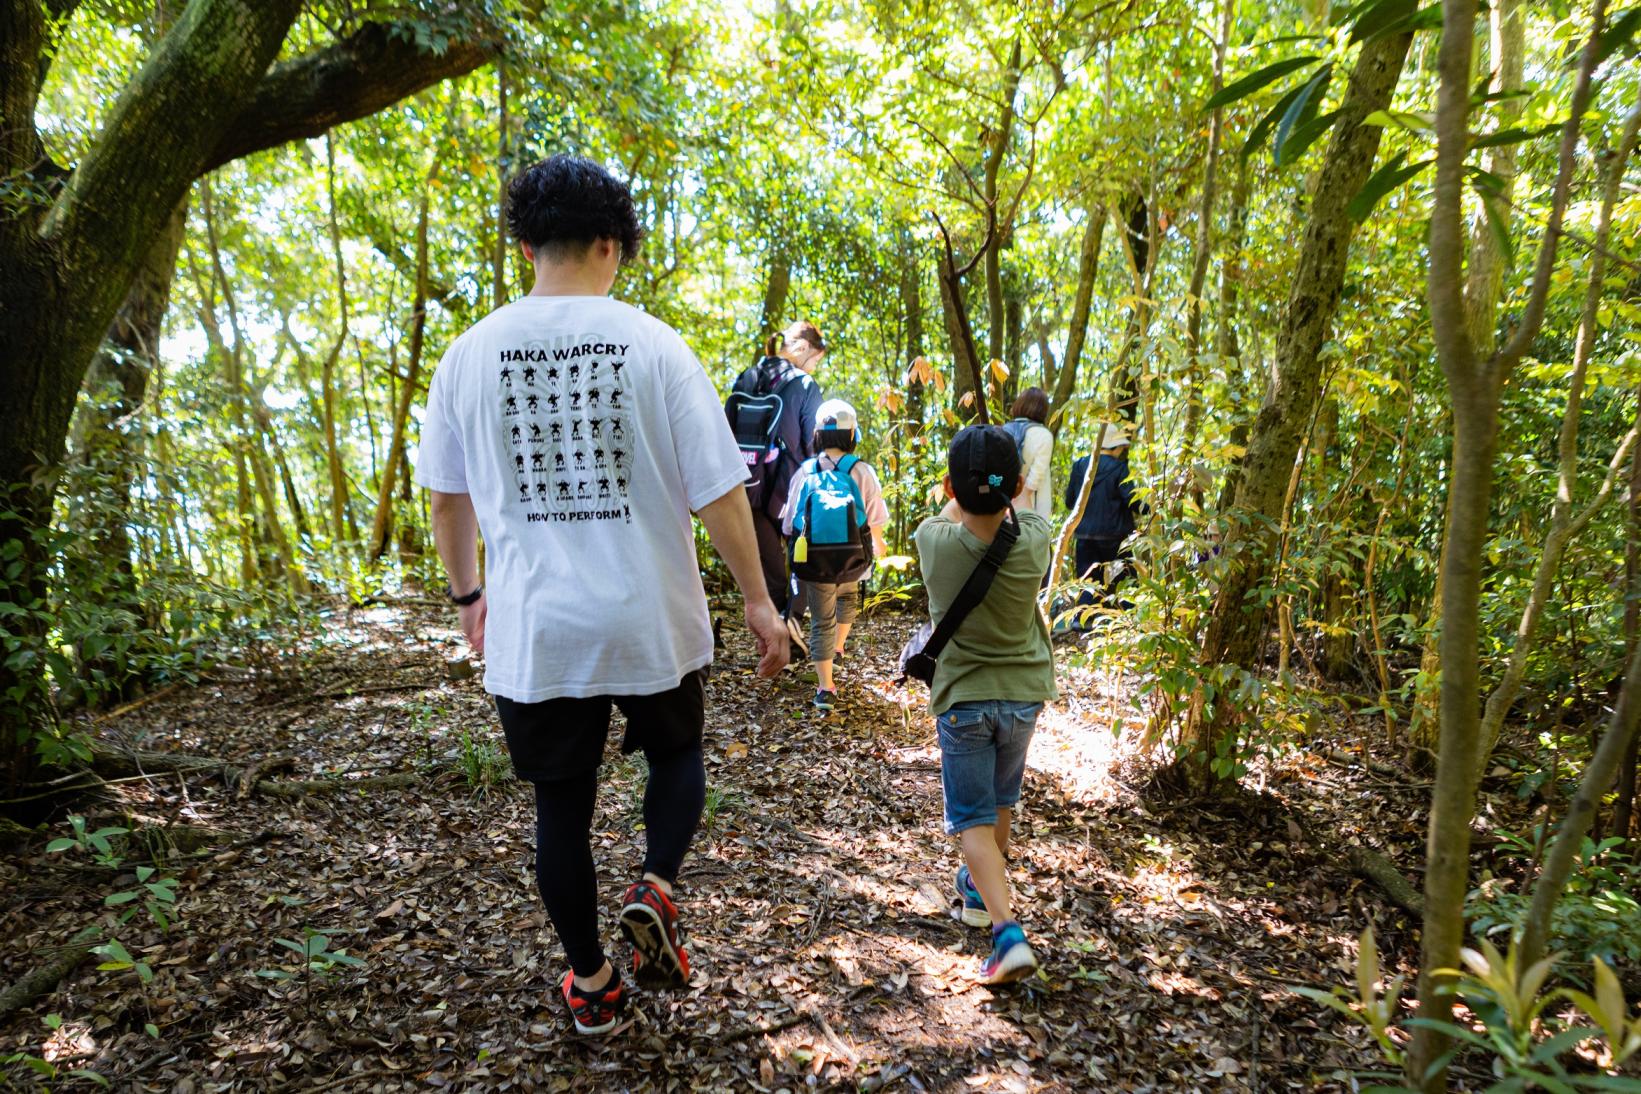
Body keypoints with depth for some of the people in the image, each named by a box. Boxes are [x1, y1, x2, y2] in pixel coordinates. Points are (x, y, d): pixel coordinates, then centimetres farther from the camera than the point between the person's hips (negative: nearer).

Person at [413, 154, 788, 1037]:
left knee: (561, 807, 18)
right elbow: (718, 492, -10)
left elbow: (446, 498, 8)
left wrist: (468, 596, 22)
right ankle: (655, 888, 5)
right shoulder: (652, 343, -9)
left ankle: (591, 986, 32)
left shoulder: (470, 353, -1)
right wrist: (758, 602, 1)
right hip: (654, 622, -1)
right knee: (677, 753, 27)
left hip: (532, 631, 2)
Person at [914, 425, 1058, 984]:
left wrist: (966, 489, 23)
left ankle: (1007, 931, -11)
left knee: (973, 817, 4)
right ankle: (980, 886, 44)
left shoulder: (934, 541, -20)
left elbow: (949, 513, 6)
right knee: (1002, 800, 24)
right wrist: (1000, 490, 25)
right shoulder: (1034, 541, -18)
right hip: (1024, 692, 3)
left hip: (962, 697, -2)